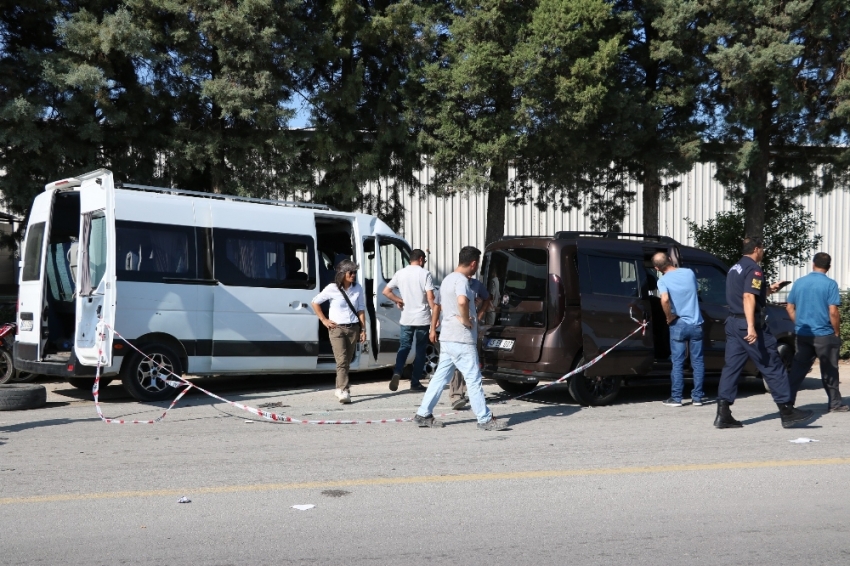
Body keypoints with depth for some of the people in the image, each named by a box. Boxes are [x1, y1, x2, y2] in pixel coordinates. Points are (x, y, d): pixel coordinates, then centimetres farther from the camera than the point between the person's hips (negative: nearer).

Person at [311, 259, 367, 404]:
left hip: (353, 328, 4)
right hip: (337, 328, -4)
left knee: (347, 362, 10)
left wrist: (363, 329, 3)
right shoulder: (332, 289, -7)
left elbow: (361, 310, 8)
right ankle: (344, 391, -18)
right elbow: (315, 302, 2)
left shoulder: (358, 288, 3)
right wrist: (324, 320, -1)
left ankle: (339, 388, 27)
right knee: (342, 361, -14)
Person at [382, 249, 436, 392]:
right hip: (422, 318, -3)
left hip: (406, 318, 3)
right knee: (420, 350, 7)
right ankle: (415, 382, 8)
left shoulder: (400, 273, 5)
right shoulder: (425, 274, -7)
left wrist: (399, 300, 12)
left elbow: (386, 291, 3)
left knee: (404, 347, 12)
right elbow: (430, 297, -13)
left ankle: (397, 373, -11)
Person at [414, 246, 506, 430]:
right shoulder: (461, 280, -15)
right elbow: (462, 301, -35)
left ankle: (423, 414, 13)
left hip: (448, 338, 9)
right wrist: (467, 320, -20)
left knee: (440, 376, 12)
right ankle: (485, 419, 4)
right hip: (461, 339, -9)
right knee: (474, 379, -2)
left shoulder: (448, 279, 17)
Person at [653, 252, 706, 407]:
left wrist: (669, 317, -14)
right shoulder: (689, 272, 1)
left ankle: (676, 398, 5)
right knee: (697, 361, 9)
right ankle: (697, 396, 11)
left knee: (678, 363, 4)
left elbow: (665, 299, -29)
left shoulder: (663, 280, -12)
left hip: (678, 324, -3)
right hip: (696, 323, 3)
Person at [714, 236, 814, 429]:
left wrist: (768, 290, 33)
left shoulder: (734, 268, 17)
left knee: (731, 366, 5)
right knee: (773, 367, 0)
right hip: (748, 324, -9)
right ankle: (787, 412, 7)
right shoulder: (753, 269, -11)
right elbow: (748, 297, -23)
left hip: (733, 322, 9)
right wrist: (751, 327, -29)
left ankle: (723, 414, 0)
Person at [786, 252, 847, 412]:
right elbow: (833, 312, -14)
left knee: (798, 368, 8)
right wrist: (837, 332, -3)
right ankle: (835, 404, 17)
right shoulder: (830, 284, -10)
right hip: (824, 334, -4)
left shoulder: (799, 283, 4)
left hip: (802, 334, 4)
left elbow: (790, 308, 8)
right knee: (829, 370, 8)